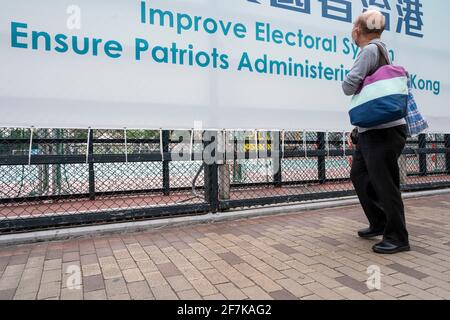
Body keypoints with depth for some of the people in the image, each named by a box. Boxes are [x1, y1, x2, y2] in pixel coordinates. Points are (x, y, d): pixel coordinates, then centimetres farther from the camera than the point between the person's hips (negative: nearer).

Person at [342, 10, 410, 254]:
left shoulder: (370, 49, -10)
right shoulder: (380, 50, 19)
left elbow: (349, 86, -14)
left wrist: (356, 86, 6)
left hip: (384, 130, -10)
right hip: (370, 130, 10)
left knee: (384, 183, -3)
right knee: (359, 175, 15)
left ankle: (397, 238, 10)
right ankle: (379, 223, 27)